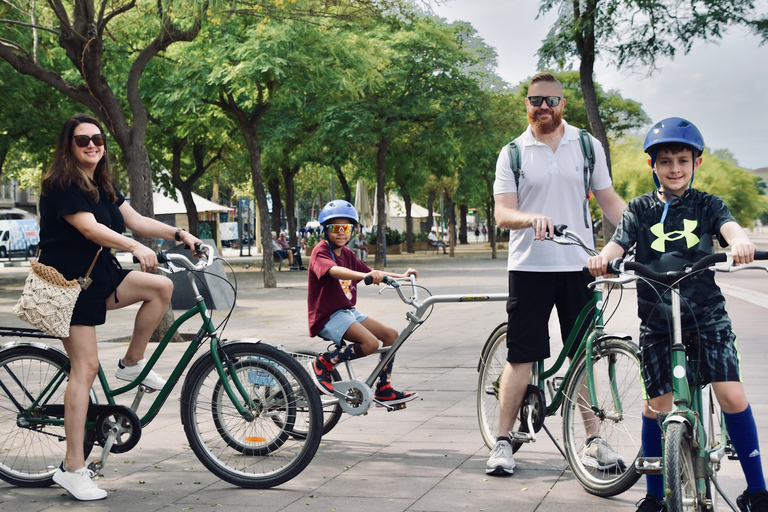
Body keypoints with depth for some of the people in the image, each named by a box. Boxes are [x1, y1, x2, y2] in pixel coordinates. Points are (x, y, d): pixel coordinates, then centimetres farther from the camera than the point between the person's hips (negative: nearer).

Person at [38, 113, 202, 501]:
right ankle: (72, 468, -9)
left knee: (161, 287, -11)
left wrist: (179, 234, -6)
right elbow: (89, 228, -27)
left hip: (99, 276, 8)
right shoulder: (61, 184, -13)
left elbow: (135, 221, 7)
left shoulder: (104, 187, 13)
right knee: (85, 366, -13)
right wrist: (135, 247, -40)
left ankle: (131, 363, 6)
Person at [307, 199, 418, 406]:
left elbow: (372, 273, 12)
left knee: (391, 335, 1)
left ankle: (383, 390, 10)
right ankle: (323, 364, -10)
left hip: (348, 311, 9)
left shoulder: (347, 254, 13)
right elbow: (334, 271, -34)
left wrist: (401, 276, 0)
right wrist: (365, 275, -50)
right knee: (370, 343, -26)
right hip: (327, 316, -9)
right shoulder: (320, 251, -13)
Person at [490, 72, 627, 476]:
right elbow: (503, 214, -5)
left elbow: (609, 200, 11)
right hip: (529, 265, -1)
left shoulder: (588, 146, 8)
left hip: (578, 264, 2)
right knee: (521, 356, 0)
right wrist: (532, 218, -27)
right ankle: (503, 440, 9)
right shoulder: (512, 153, 3)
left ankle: (594, 440, 14)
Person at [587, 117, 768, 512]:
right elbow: (619, 243, -8)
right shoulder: (640, 210, 6)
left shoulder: (706, 205, 5)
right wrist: (602, 258, -32)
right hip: (657, 320, 1)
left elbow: (729, 227, -14)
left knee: (732, 396, -11)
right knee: (658, 404, 1)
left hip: (706, 315, 0)